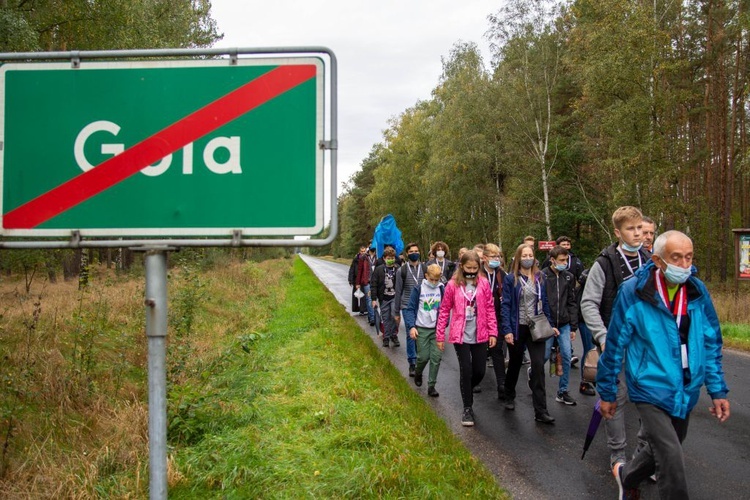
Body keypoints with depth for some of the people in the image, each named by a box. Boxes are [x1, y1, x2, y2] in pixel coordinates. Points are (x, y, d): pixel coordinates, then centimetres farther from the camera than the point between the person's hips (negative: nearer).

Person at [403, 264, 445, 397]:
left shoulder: (442, 289, 1)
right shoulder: (418, 289, -6)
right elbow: (410, 309, -4)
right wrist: (411, 326, -13)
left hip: (437, 329, 2)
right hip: (422, 329, -2)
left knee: (436, 357, -3)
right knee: (423, 356, 0)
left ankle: (431, 386, 7)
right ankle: (418, 374, 32)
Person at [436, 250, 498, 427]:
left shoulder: (484, 283, 0)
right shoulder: (453, 285, -5)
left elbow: (490, 309, 4)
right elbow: (444, 311, -1)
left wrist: (493, 332, 0)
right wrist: (440, 336, 0)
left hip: (480, 335, 2)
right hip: (460, 336, -2)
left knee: (480, 371, 7)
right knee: (466, 370, -3)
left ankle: (466, 391, 38)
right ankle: (468, 408, 12)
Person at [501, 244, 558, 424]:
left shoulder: (540, 278, 5)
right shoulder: (511, 279, -5)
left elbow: (544, 302, 10)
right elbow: (506, 305, -8)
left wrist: (550, 324, 5)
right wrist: (507, 330, -15)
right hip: (518, 328, -2)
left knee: (538, 366, -7)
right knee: (515, 364, 15)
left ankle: (540, 411, -5)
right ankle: (509, 397, 39)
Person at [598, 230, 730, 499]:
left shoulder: (698, 291, -3)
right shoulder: (633, 292, -15)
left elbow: (711, 343, 7)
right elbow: (614, 346, -7)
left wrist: (718, 390, 4)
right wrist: (607, 393, 0)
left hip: (686, 393, 5)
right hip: (651, 390, -5)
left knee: (662, 452, 22)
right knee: (673, 462, -16)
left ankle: (626, 475, 51)